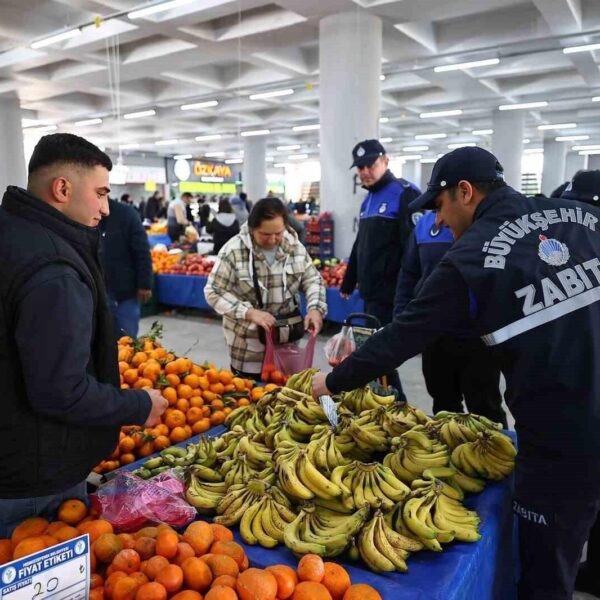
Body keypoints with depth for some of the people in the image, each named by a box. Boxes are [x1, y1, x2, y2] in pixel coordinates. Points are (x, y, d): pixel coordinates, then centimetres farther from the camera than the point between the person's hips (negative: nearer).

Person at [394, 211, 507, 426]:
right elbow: (408, 275, 11)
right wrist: (400, 322, 4)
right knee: (443, 406, 19)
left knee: (484, 409, 8)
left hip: (477, 335, -4)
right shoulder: (425, 223, 6)